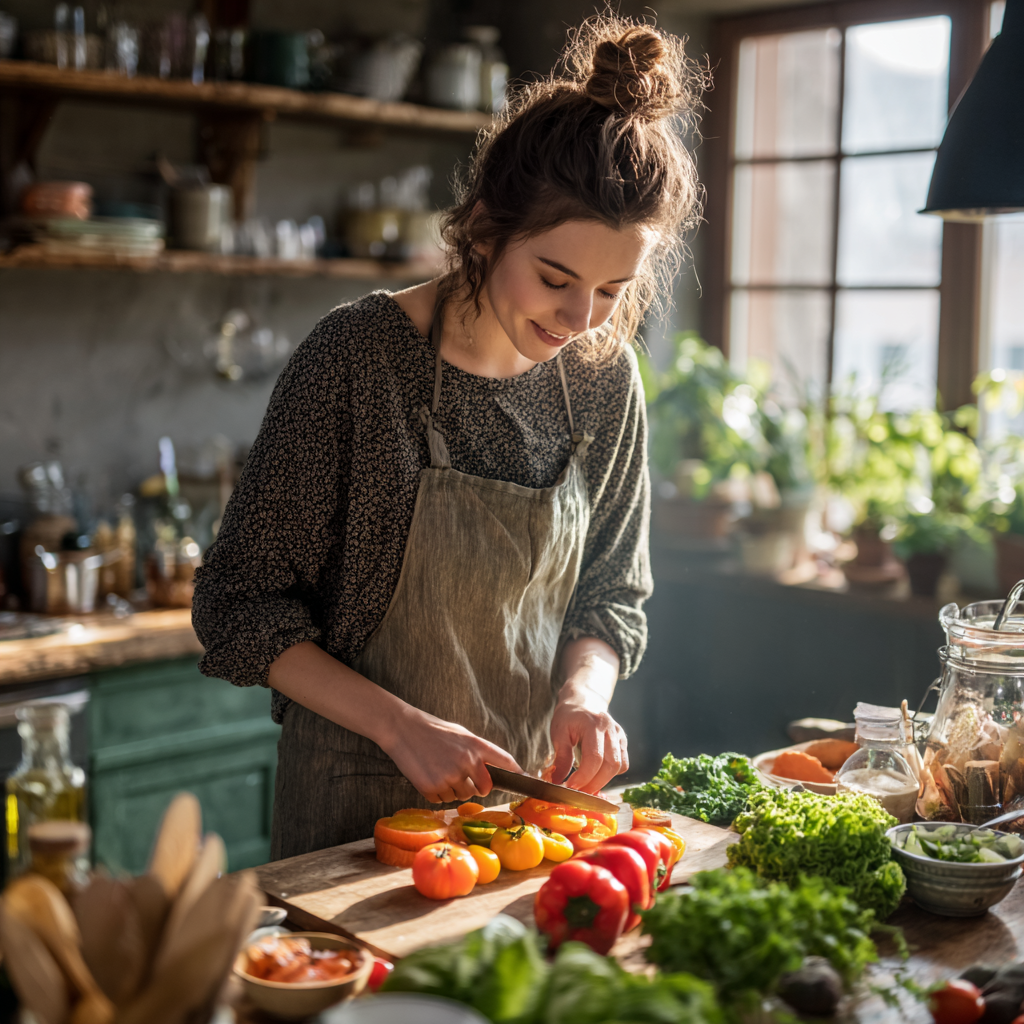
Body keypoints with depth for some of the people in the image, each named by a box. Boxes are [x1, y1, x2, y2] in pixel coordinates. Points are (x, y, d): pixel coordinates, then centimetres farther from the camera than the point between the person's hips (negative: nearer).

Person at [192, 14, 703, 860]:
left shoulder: (604, 378, -4)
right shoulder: (360, 354, -19)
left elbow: (612, 593, 7)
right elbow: (238, 606, -14)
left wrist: (583, 693, -13)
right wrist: (399, 724, -22)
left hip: (531, 799, 4)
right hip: (362, 810, -4)